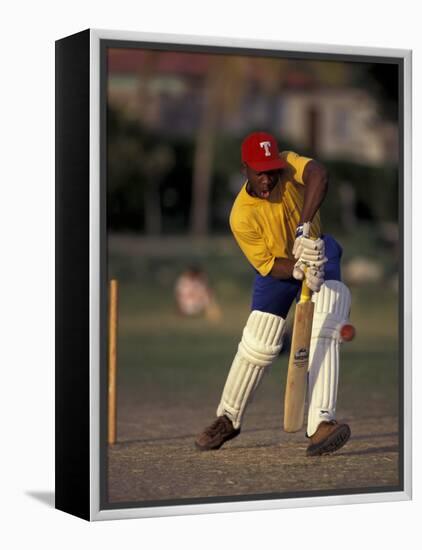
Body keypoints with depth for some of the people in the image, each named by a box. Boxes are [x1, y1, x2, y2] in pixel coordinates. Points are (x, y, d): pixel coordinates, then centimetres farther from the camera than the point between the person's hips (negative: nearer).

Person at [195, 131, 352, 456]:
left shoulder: (288, 165, -24)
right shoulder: (241, 216, -25)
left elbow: (319, 175, -47)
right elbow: (268, 266, -21)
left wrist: (304, 229, -58)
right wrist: (299, 270, -42)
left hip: (316, 250, 0)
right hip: (277, 269, 0)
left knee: (325, 331, -22)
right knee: (257, 344, -2)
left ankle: (321, 423, -30)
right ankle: (228, 419, 23)